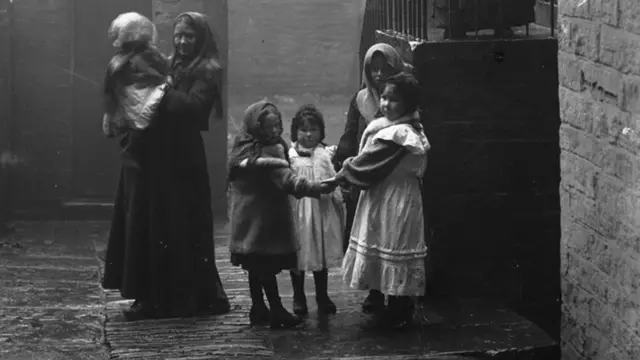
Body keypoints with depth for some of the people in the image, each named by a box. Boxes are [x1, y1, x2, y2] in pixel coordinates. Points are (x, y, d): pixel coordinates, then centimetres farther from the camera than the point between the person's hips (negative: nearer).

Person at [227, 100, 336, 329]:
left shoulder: (243, 146, 5)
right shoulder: (271, 150, -20)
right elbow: (287, 180, -28)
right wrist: (318, 188, -35)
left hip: (246, 214, 8)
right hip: (264, 216, -8)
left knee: (256, 266, 14)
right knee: (267, 265, -5)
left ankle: (258, 310, 23)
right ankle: (277, 312, -1)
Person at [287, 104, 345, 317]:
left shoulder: (326, 154, 2)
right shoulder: (290, 156, -4)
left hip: (322, 212, 2)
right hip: (298, 210, -2)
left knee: (322, 254, 11)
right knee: (298, 256, 6)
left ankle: (322, 297, 23)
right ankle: (298, 298, 19)